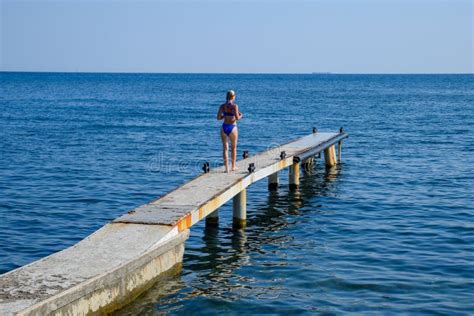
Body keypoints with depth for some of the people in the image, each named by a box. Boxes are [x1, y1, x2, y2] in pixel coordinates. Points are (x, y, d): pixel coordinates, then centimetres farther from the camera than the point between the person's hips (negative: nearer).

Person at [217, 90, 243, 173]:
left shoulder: (222, 106, 1)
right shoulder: (234, 106, -10)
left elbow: (218, 117, 0)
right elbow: (237, 118, -17)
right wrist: (241, 115, 4)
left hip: (224, 127, 3)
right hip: (232, 127, -3)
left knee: (225, 148, 6)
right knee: (234, 148, 16)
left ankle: (227, 168, 1)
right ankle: (233, 166, 26)